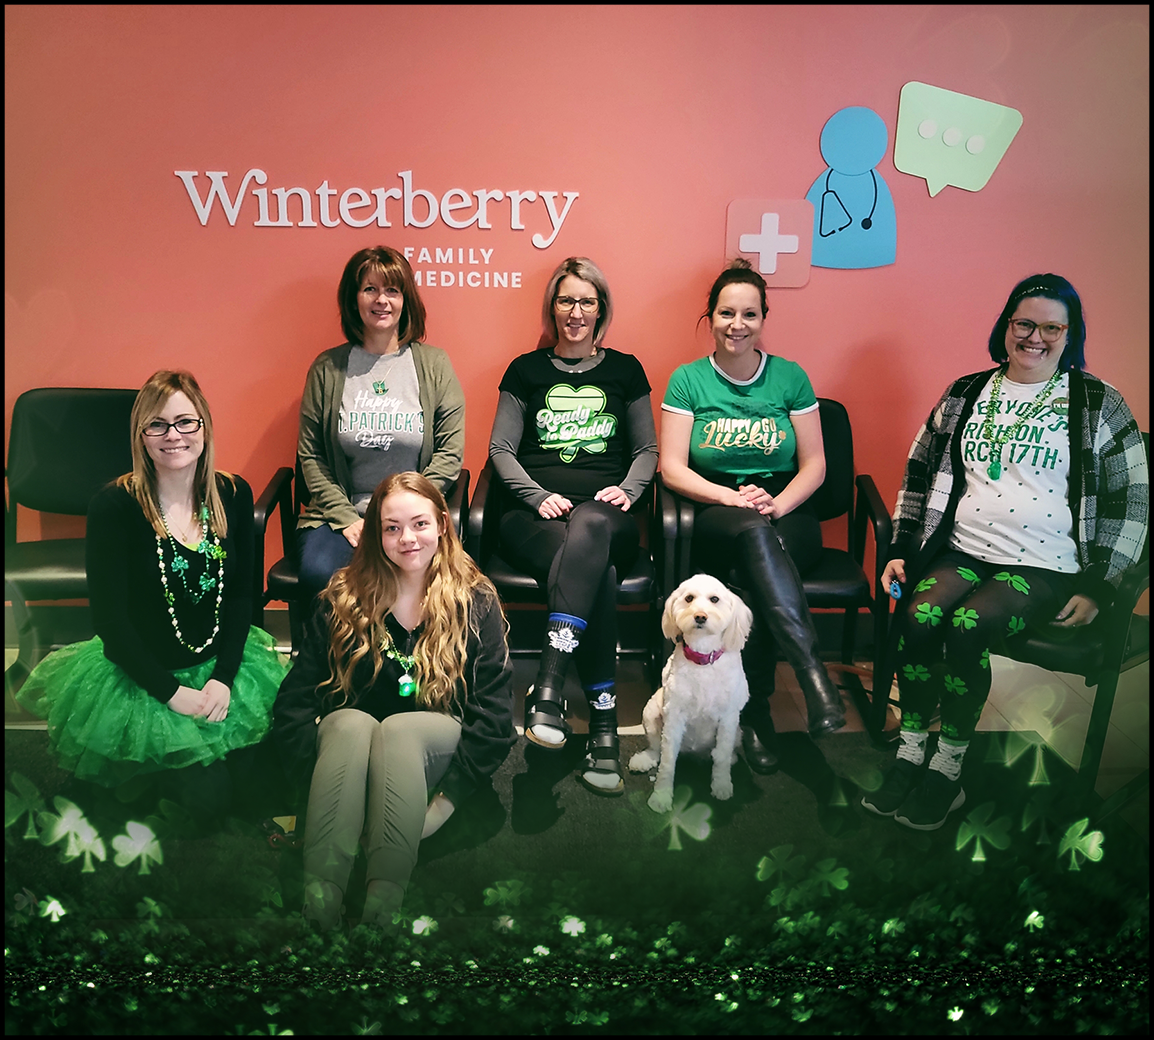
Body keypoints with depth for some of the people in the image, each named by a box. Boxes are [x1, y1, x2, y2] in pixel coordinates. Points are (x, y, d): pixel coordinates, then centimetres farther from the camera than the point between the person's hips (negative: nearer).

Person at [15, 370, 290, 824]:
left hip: (221, 663, 4)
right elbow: (110, 618, -13)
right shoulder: (114, 506, -15)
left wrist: (223, 677, -11)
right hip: (138, 676, -3)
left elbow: (242, 595, 0)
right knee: (206, 796, -14)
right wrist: (171, 692, -16)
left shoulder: (234, 495, -4)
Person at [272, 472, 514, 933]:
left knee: (399, 727, -33)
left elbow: (494, 712, -7)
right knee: (350, 722, -32)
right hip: (345, 741, 1)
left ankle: (382, 907, -45)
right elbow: (295, 698, -3)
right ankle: (318, 901, -45)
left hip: (434, 747, -1)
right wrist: (319, 783, -16)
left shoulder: (475, 603, 0)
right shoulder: (344, 599, 3)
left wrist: (449, 797, -17)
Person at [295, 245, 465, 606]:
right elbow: (310, 455, 7)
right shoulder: (328, 368, 9)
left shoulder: (434, 365, 7)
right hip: (340, 512, 1)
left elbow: (450, 452, 3)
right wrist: (346, 518, -7)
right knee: (319, 573, -29)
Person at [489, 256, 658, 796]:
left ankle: (547, 688, -49)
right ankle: (603, 721, -37)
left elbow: (647, 450, 20)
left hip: (605, 516, 1)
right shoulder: (526, 369, 16)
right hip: (535, 515, 0)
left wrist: (627, 490, -1)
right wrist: (539, 496, -7)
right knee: (597, 573, -36)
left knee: (590, 528, -41)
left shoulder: (625, 370, 19)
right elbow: (500, 449, 10)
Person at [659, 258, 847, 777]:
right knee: (753, 532, -37)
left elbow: (814, 465, 6)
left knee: (760, 570, -35)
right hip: (716, 517, -1)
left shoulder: (790, 377, 8)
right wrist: (733, 497, -18)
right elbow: (672, 468, -2)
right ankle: (814, 676, -44)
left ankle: (754, 709, -26)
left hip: (786, 516, 1)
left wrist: (777, 503, -14)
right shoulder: (687, 380, 5)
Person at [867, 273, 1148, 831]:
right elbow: (921, 471, 16)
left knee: (967, 627, -29)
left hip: (1043, 568, -3)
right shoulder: (966, 394, 13)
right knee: (915, 617, -27)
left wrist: (1097, 585, -3)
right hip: (963, 552, 3)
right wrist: (901, 549, 7)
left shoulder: (1097, 403, 5)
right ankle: (909, 756, -14)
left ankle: (948, 768, -12)